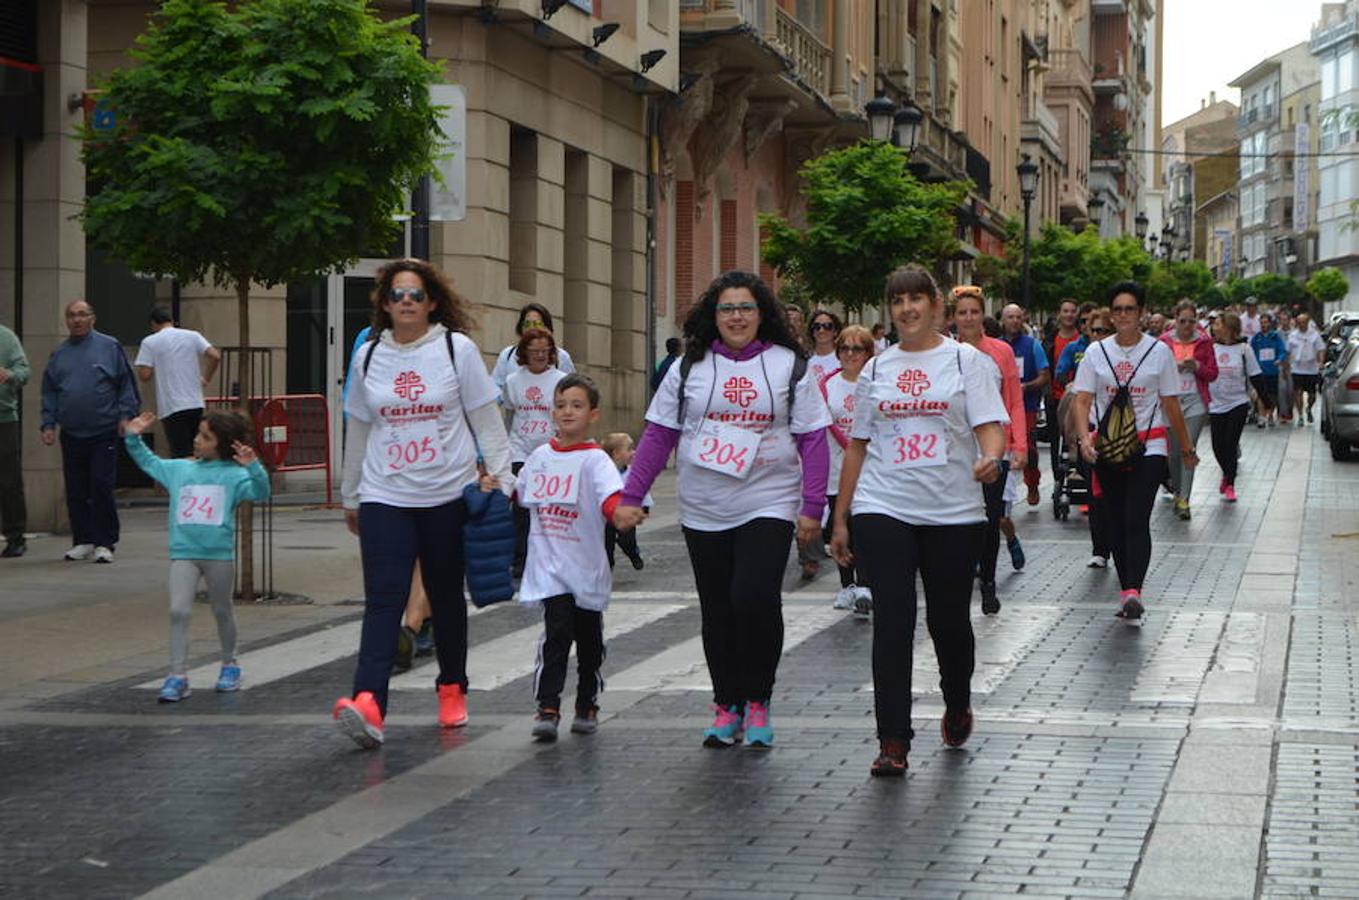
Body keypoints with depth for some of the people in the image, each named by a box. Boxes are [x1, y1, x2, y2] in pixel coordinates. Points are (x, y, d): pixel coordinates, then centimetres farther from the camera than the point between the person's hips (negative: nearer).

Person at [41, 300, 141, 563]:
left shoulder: (109, 347, 0)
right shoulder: (59, 354, 12)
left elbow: (126, 383, 1)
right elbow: (49, 392, 13)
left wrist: (125, 414, -8)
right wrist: (48, 424, 4)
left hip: (104, 433, -4)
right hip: (71, 434, 4)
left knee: (102, 487, -7)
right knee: (75, 491, 6)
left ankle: (104, 542, 0)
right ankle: (82, 541, 16)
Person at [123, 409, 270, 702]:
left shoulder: (233, 475, -4)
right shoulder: (179, 469, 8)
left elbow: (260, 492, -16)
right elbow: (149, 462, 23)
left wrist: (253, 467, -31)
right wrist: (134, 437, 14)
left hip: (219, 554, -2)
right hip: (183, 553, 2)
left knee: (222, 611, 16)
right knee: (178, 611, -10)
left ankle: (229, 664, 36)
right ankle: (178, 675, -8)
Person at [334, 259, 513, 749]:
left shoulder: (458, 349, -1)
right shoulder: (368, 357, 7)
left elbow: (486, 418, 2)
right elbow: (358, 428, 15)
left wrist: (499, 474, -3)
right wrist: (350, 496, 20)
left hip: (448, 495, -1)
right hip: (385, 497, 1)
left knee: (446, 596, 11)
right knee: (383, 599, -11)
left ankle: (452, 690, 29)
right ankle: (367, 703, -24)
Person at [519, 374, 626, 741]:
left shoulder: (595, 459, -9)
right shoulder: (540, 456, 7)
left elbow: (611, 497, -27)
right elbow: (517, 492, 24)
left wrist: (620, 511, -47)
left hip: (586, 569, -2)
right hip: (549, 566, 2)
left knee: (589, 639, 11)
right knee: (557, 631, -13)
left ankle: (587, 706, 28)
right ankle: (547, 709, -14)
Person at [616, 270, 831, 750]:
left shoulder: (788, 366, 3)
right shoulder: (689, 368, 7)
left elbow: (812, 439, 1)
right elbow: (657, 435, 6)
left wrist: (812, 507, -6)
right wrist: (631, 497, 1)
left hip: (768, 507, -3)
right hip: (703, 512, 3)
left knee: (755, 598, -17)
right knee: (718, 612, 7)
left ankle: (758, 702, 0)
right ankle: (726, 706, 20)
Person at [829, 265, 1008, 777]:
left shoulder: (967, 360, 4)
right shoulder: (876, 370, 12)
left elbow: (989, 425, -5)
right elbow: (857, 446, 15)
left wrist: (992, 458, -29)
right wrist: (840, 518, 12)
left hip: (953, 510, -1)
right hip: (883, 509, 1)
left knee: (949, 618, 6)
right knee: (892, 620, -8)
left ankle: (957, 706, 36)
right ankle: (892, 741, -8)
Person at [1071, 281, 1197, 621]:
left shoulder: (1159, 351, 2)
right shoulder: (1096, 352, 5)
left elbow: (1171, 404, 6)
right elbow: (1082, 400, -1)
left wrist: (1186, 447, 11)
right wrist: (1085, 436, -18)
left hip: (1148, 448, -3)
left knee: (1137, 520, -16)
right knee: (1116, 523, 7)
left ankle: (1133, 593, -26)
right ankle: (1126, 591, 15)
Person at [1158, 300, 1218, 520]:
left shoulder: (1204, 341, 5)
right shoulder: (1164, 341, 4)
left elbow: (1213, 373, 7)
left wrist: (1197, 366, -12)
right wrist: (1172, 368, -14)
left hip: (1195, 402, -1)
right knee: (1173, 451, 6)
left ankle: (1184, 500, -11)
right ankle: (1177, 492, 28)